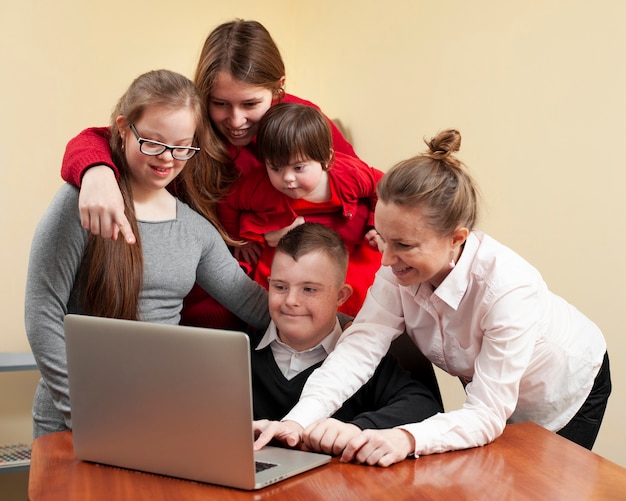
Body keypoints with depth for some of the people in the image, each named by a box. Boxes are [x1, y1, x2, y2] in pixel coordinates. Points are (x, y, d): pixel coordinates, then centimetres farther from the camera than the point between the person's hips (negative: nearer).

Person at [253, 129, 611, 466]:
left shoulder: (508, 289, -42)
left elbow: (488, 415, -40)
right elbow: (359, 347, -32)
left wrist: (408, 439, -57)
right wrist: (299, 420, -47)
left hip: (565, 391, -5)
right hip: (488, 391, 5)